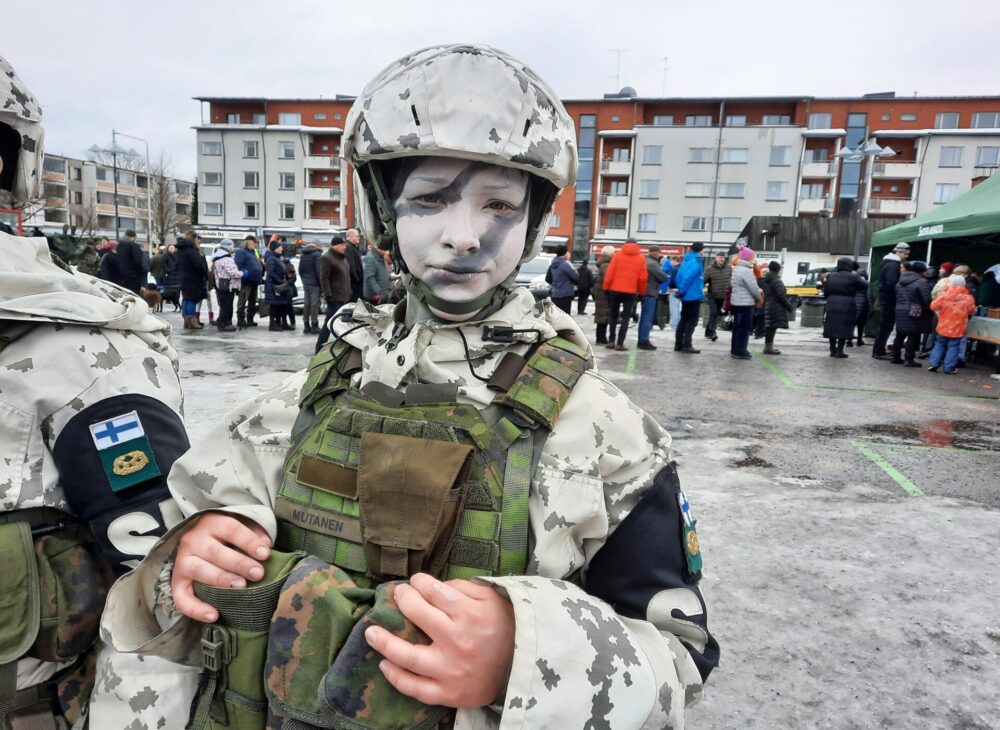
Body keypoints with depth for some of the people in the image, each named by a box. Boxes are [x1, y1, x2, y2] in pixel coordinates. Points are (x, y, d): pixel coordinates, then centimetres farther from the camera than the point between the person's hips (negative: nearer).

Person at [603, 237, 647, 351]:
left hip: (615, 290, 1)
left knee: (613, 316, 13)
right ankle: (620, 343, -1)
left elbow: (609, 273, -3)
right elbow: (642, 278, -1)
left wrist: (606, 287, 4)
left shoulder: (617, 255, 1)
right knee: (626, 317, 5)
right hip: (631, 292, -1)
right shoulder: (641, 259, 2)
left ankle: (611, 341, 10)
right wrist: (642, 292, 9)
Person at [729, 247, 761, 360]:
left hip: (736, 302, 10)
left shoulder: (736, 269, 13)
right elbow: (754, 289, -18)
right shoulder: (746, 271, -18)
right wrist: (759, 298, 2)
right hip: (745, 304, -10)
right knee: (744, 328, -3)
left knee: (737, 326, 15)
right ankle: (740, 352, -1)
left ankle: (735, 350, 21)